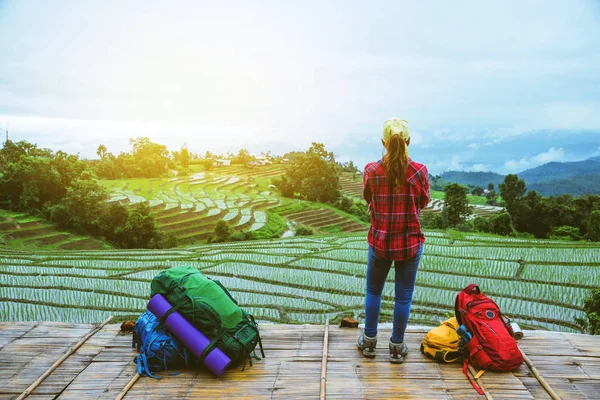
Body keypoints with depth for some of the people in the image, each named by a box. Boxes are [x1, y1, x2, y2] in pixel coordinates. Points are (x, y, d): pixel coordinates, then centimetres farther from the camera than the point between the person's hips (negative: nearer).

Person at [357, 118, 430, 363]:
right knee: (403, 296, 13)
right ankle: (397, 347, 25)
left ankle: (369, 341, 31)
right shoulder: (419, 172, -13)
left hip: (379, 241, 1)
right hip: (410, 243, 0)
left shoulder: (371, 171, -12)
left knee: (373, 291, 20)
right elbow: (423, 203, 3)